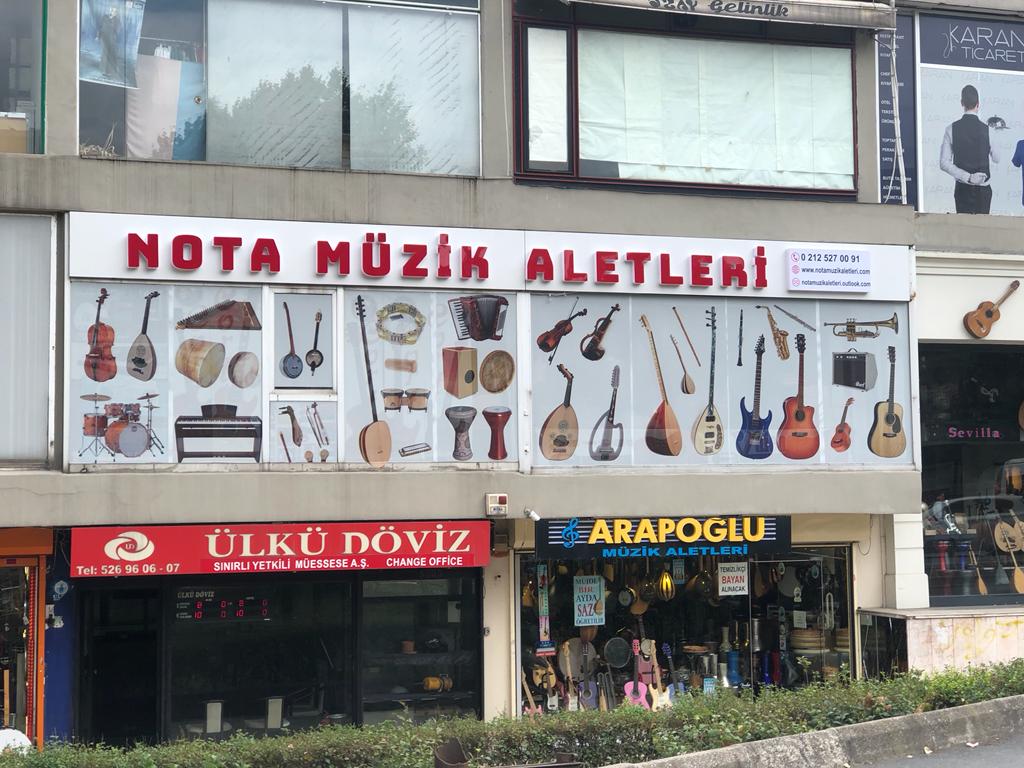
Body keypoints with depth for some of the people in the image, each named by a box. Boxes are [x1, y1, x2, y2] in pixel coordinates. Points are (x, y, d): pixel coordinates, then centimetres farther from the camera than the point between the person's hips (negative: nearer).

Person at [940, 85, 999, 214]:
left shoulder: (951, 129, -7)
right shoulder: (987, 129, -9)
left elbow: (944, 163, -10)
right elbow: (996, 159, 5)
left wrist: (967, 177, -12)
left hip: (962, 189, 1)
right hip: (983, 190, -1)